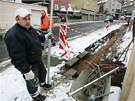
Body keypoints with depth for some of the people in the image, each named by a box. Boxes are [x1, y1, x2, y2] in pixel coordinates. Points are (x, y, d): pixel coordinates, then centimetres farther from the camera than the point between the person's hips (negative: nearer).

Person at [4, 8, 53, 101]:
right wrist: (26, 71, -28)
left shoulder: (29, 28, -1)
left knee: (43, 72, 30)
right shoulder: (13, 35, -32)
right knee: (33, 82, 14)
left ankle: (42, 83, 60)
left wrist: (44, 37, 5)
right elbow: (17, 57, -32)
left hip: (38, 59, 9)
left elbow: (36, 38, 20)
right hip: (29, 65, -9)